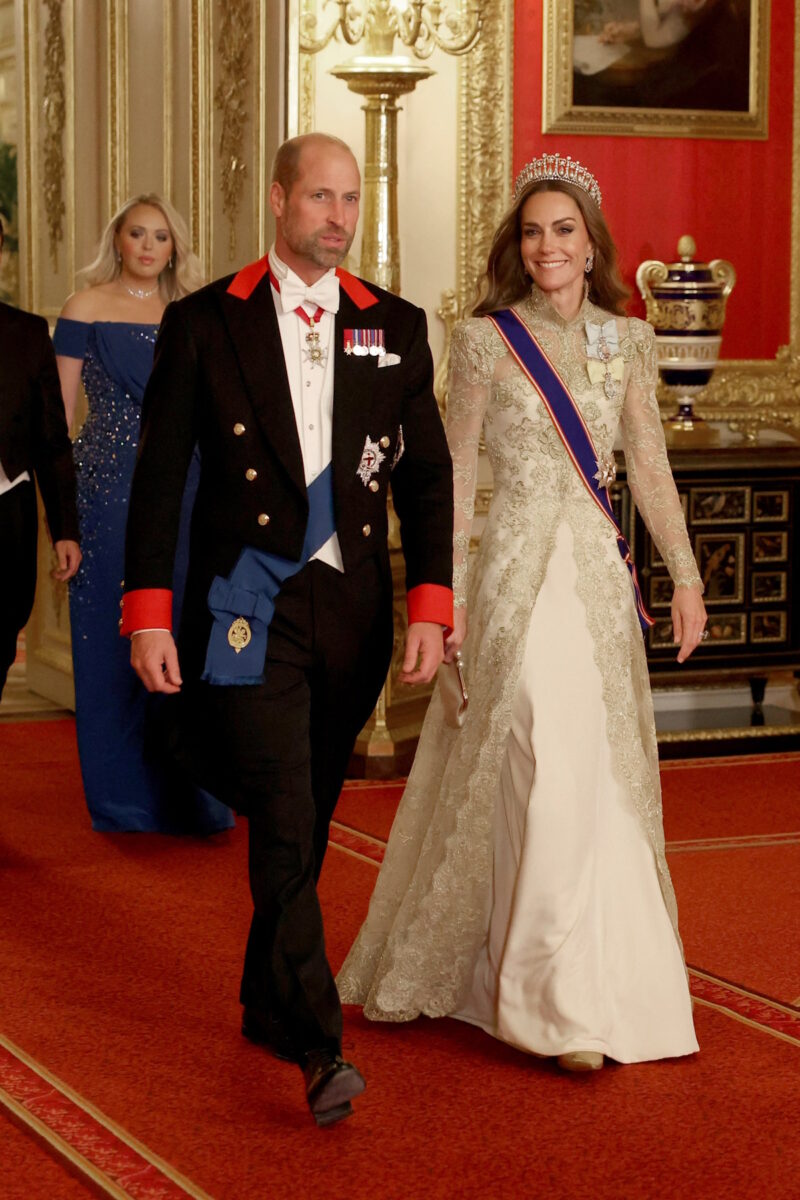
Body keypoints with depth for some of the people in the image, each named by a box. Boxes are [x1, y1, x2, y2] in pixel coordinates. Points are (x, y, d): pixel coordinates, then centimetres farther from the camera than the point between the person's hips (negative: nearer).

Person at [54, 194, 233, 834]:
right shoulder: (87, 308, 2)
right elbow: (58, 410, -1)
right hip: (110, 487, -3)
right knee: (114, 635, 1)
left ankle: (184, 792, 12)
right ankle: (124, 793, 11)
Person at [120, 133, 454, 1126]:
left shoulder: (395, 328, 8)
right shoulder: (204, 325, 0)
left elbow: (427, 476, 8)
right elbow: (158, 476, 0)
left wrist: (430, 608, -2)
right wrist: (148, 615, -7)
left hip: (354, 614, 4)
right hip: (248, 608, -3)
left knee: (305, 826, 13)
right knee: (284, 828, -11)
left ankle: (267, 1007, 30)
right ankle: (319, 1045, -11)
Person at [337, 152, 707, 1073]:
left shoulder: (627, 339, 8)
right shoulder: (485, 339, -3)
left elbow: (649, 465, 10)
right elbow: (455, 473, -3)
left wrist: (686, 574, 5)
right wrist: (448, 591, -8)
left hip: (600, 572, 5)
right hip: (519, 571, -5)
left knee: (606, 774, 9)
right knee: (552, 773, -10)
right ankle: (564, 999, -3)